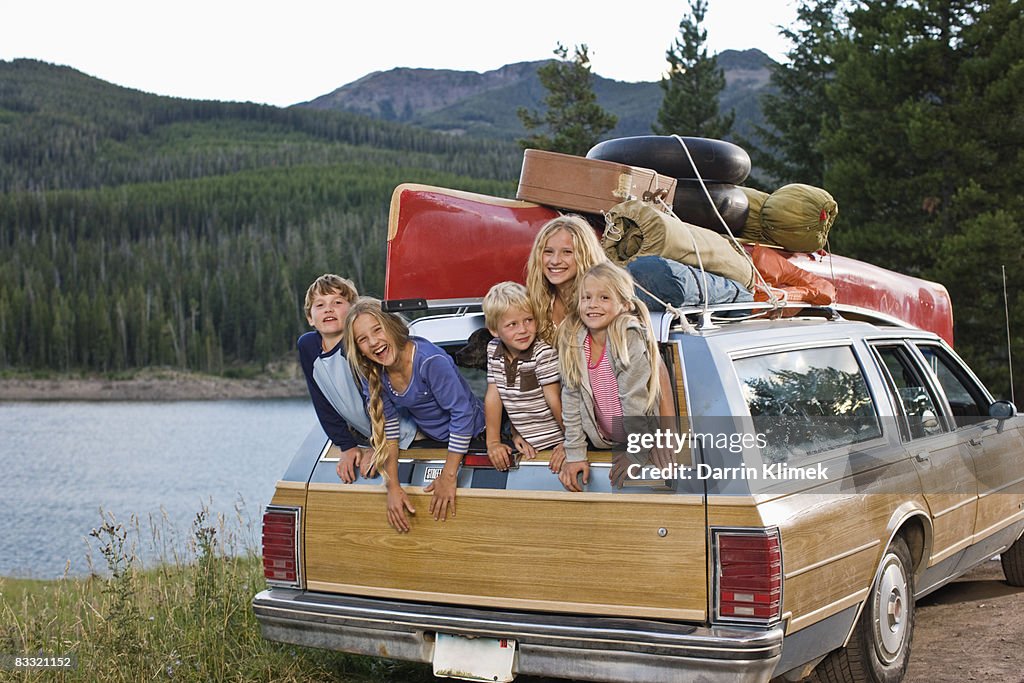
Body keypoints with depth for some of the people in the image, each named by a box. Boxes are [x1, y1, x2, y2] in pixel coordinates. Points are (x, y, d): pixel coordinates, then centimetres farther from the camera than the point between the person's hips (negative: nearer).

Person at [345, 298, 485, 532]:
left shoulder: (430, 360, -33)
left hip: (469, 436, -5)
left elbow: (463, 413, -30)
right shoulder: (373, 373, -13)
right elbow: (388, 426, -9)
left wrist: (449, 477, -27)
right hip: (427, 438, 6)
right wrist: (393, 486, -16)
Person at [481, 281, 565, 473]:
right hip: (525, 444, 5)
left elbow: (555, 401, -14)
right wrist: (493, 441, 4)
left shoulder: (543, 352, -16)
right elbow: (493, 396, 6)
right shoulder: (493, 350, 1)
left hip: (554, 444, -5)